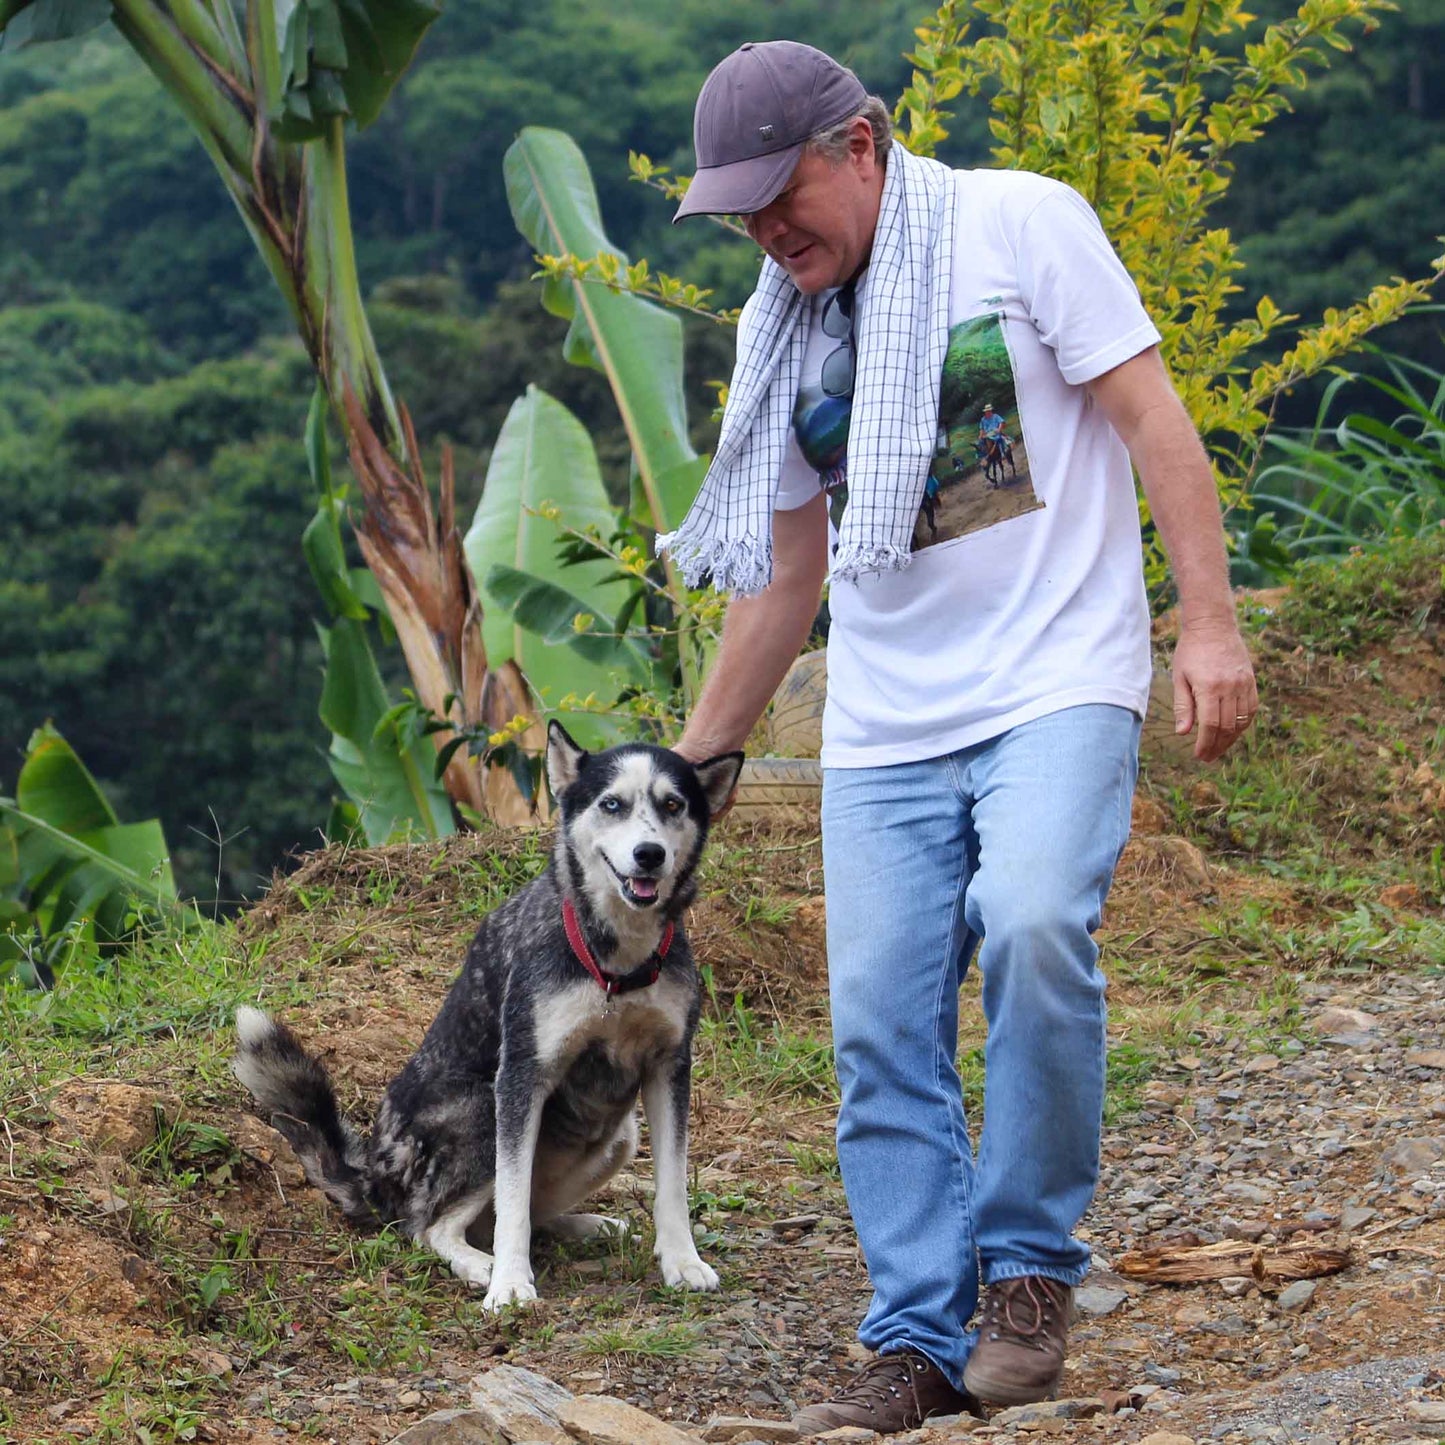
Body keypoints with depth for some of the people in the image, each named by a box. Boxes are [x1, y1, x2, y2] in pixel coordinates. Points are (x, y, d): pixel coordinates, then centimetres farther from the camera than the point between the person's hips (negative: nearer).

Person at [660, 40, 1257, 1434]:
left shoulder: (1020, 223, -3)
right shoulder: (783, 326, 12)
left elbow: (1147, 416, -6)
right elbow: (785, 564, 20)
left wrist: (1209, 619, -15)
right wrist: (696, 754, 21)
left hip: (1056, 685, -5)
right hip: (883, 727, 5)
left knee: (1032, 931, -27)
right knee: (882, 1028, -4)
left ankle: (1029, 1266, -10)